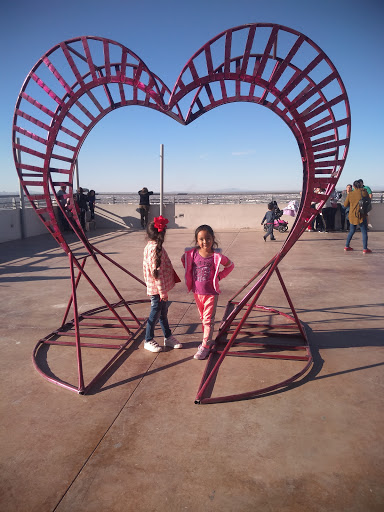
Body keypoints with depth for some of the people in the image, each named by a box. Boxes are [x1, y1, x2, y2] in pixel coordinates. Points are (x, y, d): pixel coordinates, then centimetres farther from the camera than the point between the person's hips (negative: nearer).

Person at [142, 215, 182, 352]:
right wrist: (162, 291, -21)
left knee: (163, 312, 18)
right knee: (155, 314, 4)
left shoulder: (151, 246, 8)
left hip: (161, 287, 9)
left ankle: (168, 337, 31)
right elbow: (156, 272, -24)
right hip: (157, 288, -9)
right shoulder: (155, 248, -22)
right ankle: (148, 341, 19)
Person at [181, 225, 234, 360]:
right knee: (202, 318, 19)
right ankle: (207, 339, 36)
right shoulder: (192, 253, -9)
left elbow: (230, 265, 0)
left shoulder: (216, 256, -17)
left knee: (208, 319, 1)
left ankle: (205, 346, 11)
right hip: (197, 292, 4)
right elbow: (184, 259, 14)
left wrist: (219, 276, -7)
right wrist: (190, 275, 7)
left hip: (211, 293, -4)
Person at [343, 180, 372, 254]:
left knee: (351, 231, 18)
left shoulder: (350, 194, -1)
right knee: (364, 232, 3)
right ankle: (365, 249, -1)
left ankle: (347, 246, 23)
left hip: (352, 215, 4)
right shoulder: (364, 192, -9)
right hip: (361, 215, -4)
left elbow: (345, 204, 5)